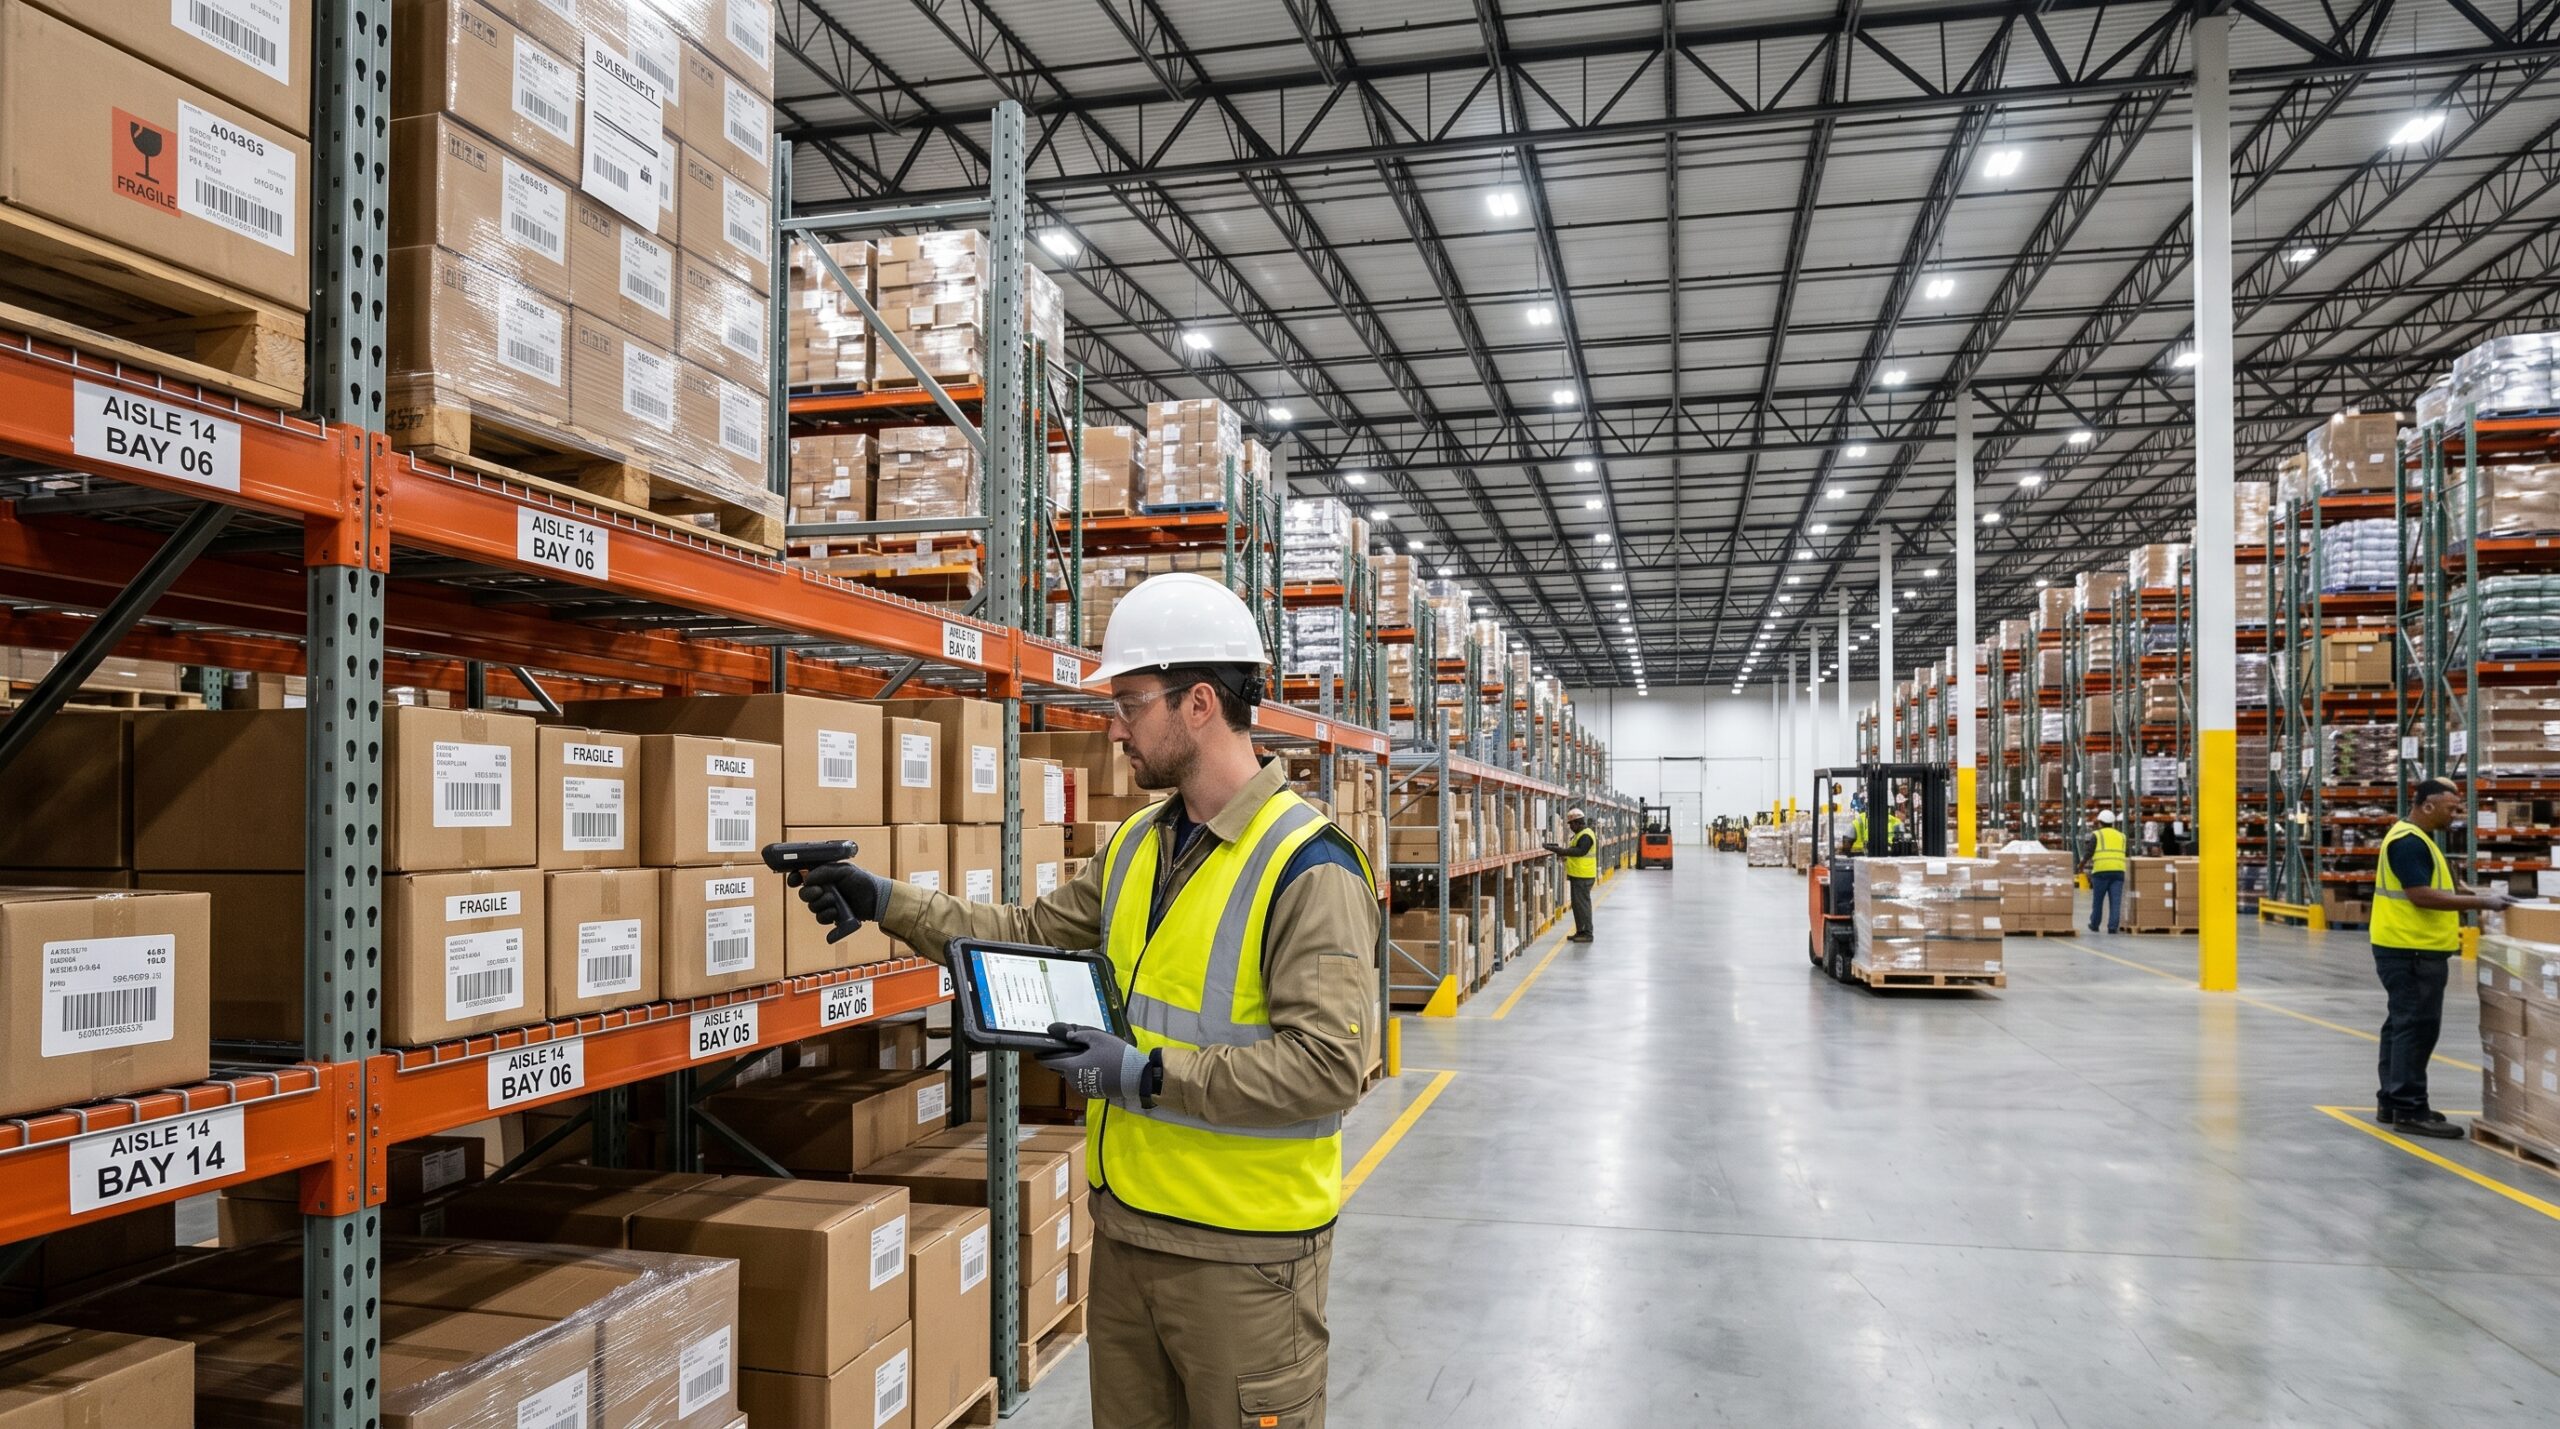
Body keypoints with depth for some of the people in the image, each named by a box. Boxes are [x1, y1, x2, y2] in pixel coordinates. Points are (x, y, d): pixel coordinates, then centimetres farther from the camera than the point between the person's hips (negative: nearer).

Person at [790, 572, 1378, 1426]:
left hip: (1241, 1256, -7)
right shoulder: (1138, 845, 7)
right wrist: (888, 902, 7)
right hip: (1126, 1227, 8)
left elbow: (1329, 1063, -24)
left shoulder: (1308, 866, -19)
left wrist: (1150, 1075, -25)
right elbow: (1031, 937, 15)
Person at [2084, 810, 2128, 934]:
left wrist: (2081, 865, 13)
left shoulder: (2097, 835, 5)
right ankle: (2113, 926, -5)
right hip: (2119, 871, 3)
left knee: (2097, 900, 9)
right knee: (2115, 901, 1)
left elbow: (2089, 853, -1)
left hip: (2101, 871, -3)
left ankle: (2094, 925, 20)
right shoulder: (2121, 835, 19)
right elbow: (2124, 853, 17)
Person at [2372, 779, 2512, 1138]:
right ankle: (2409, 1110, -5)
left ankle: (2392, 1101, 20)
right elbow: (2422, 896, -23)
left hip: (2412, 949, 11)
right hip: (2412, 950, -11)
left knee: (2403, 1025, 14)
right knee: (2416, 1027, -8)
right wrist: (2479, 902, -20)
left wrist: (2465, 893, 12)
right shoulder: (2409, 841, -17)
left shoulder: (2416, 838, 16)